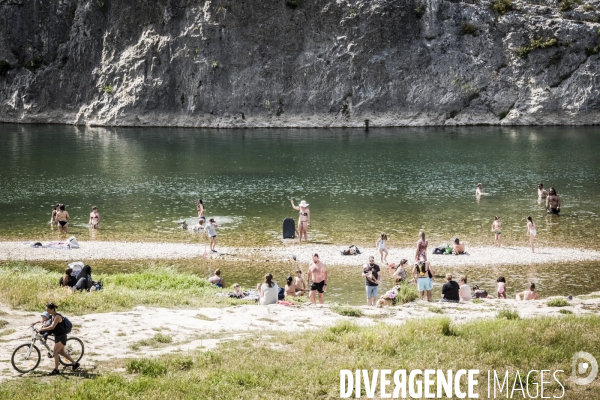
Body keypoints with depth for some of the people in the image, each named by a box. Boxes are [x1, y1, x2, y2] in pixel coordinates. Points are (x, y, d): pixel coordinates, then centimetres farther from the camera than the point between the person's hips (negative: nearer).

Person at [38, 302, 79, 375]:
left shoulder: (57, 316, -20)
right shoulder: (52, 316, 8)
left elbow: (52, 327, -28)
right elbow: (52, 325, 19)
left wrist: (42, 329, -23)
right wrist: (44, 327, 2)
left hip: (61, 336, -10)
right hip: (57, 336, 10)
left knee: (55, 352, -10)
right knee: (61, 352, 15)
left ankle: (56, 370, -4)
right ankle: (75, 363, 27)